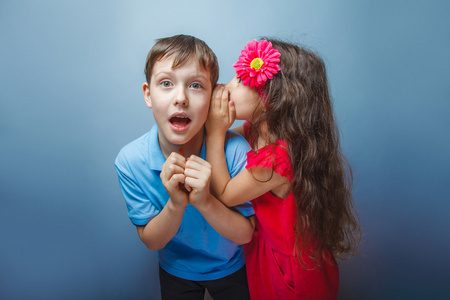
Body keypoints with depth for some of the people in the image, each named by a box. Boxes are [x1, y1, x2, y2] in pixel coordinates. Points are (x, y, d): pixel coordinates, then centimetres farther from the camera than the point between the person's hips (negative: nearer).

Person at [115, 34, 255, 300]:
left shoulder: (234, 149, -29)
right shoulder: (129, 161, -24)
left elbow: (245, 234, -20)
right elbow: (151, 241, -16)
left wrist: (205, 201, -38)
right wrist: (176, 204, -36)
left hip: (231, 269, 0)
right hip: (175, 273, 1)